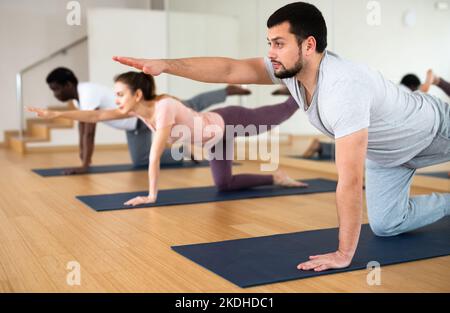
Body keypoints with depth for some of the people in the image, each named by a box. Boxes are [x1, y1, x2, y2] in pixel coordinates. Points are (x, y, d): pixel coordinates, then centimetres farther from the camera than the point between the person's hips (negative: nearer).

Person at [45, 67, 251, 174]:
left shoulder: (87, 94, -29)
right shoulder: (77, 95, 2)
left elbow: (90, 132, -33)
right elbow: (81, 124, 15)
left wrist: (85, 165, -31)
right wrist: (82, 152, 16)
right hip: (134, 124, 9)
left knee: (189, 109, 4)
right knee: (140, 161, 12)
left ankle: (228, 91, 22)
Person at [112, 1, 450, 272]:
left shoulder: (343, 88, -49)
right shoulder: (289, 67, -25)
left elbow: (350, 181, -49)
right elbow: (230, 69, -28)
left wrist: (344, 254, -43)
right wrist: (164, 64, -40)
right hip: (386, 149, 7)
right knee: (386, 224, 11)